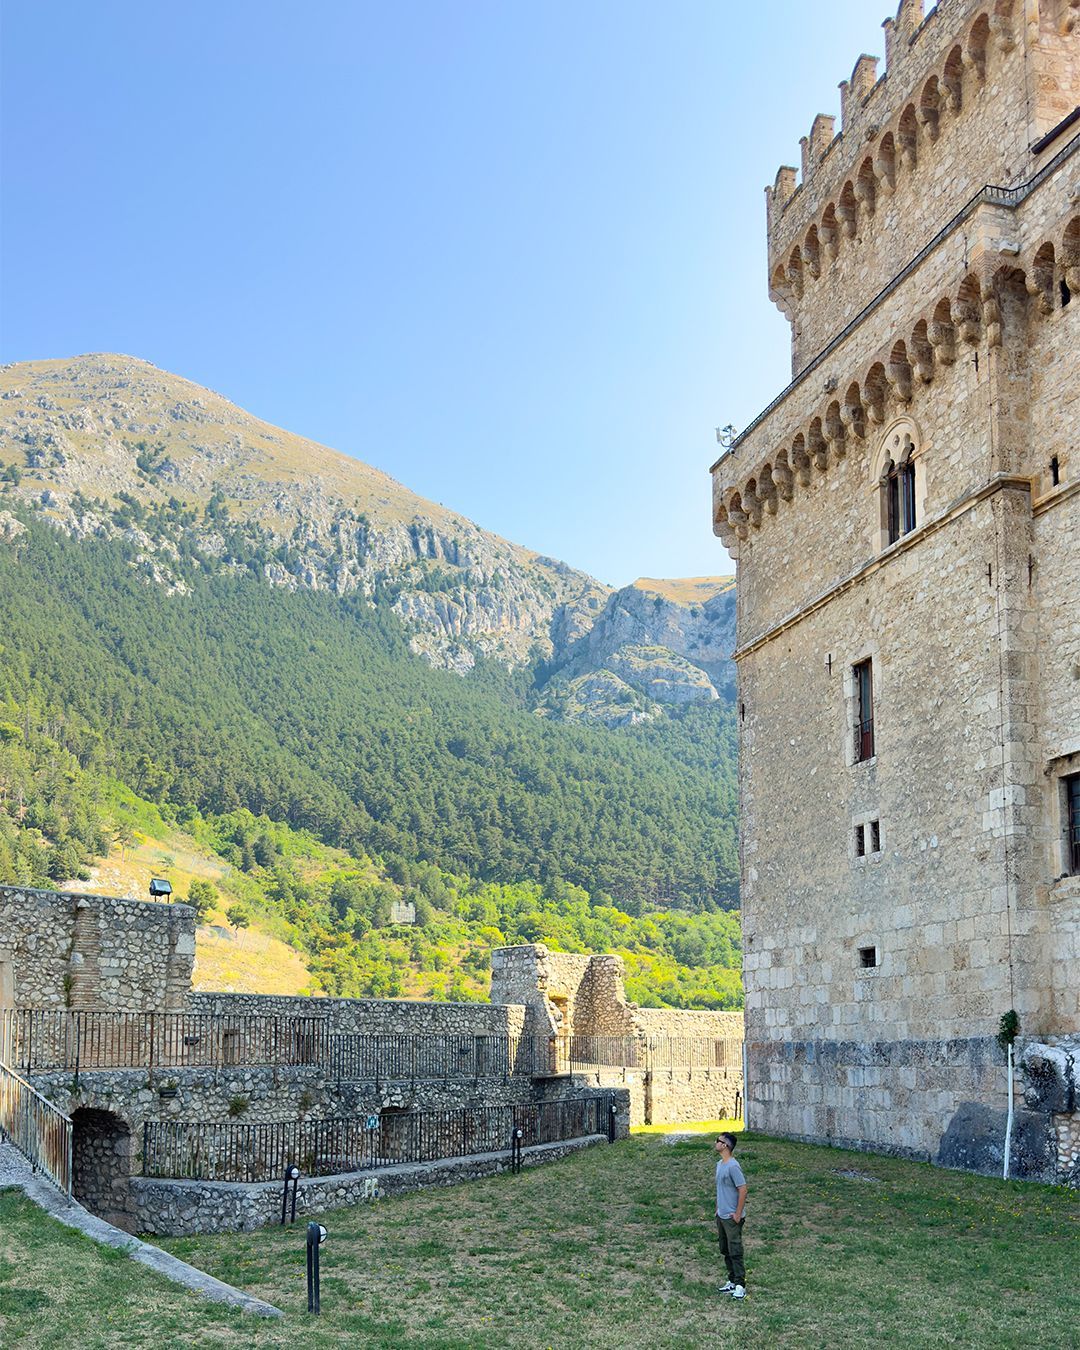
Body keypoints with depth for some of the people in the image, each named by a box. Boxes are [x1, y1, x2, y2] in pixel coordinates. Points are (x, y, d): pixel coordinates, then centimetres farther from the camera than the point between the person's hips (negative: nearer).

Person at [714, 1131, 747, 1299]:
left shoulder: (732, 1167, -21)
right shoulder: (719, 1165, 8)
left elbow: (743, 1190, -21)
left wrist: (738, 1214, -18)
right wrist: (717, 1210, 18)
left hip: (732, 1217, -9)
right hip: (721, 1216, 9)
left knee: (735, 1251, -4)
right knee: (725, 1251, 15)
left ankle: (740, 1285, 1)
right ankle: (732, 1281, 25)